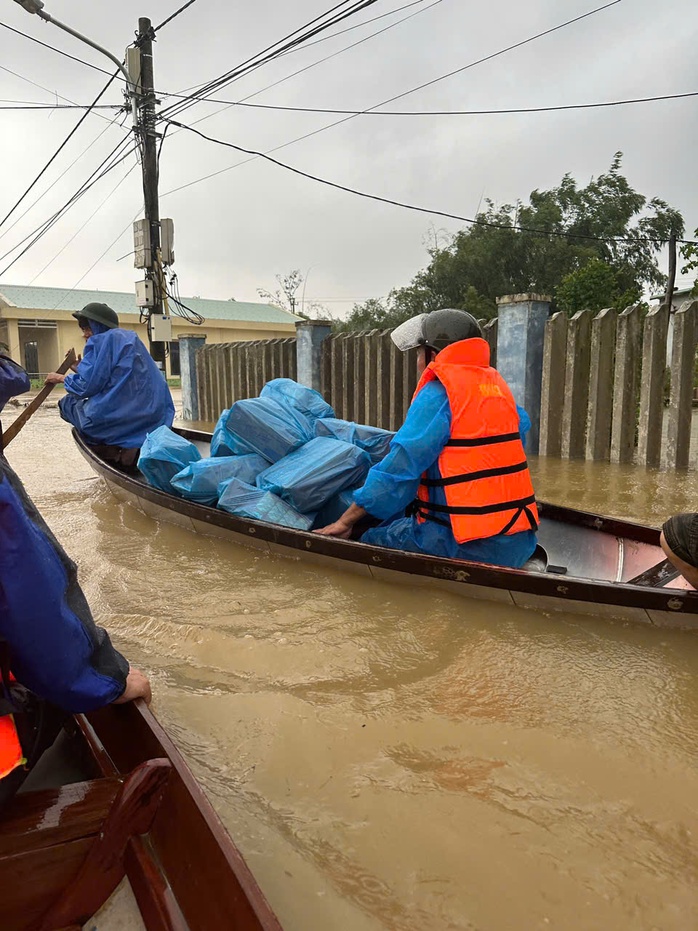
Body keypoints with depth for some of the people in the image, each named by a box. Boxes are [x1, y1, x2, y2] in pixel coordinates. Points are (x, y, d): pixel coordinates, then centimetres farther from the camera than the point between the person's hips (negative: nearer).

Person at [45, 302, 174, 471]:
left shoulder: (100, 341, -3)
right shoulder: (129, 338, 21)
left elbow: (88, 385, -7)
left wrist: (60, 378, 10)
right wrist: (81, 369, 27)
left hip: (120, 420, -8)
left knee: (67, 403, 15)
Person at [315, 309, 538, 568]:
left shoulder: (438, 394, -12)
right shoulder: (499, 387, 10)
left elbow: (399, 467, -16)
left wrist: (345, 522, -8)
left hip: (469, 545, -8)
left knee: (373, 542, 0)